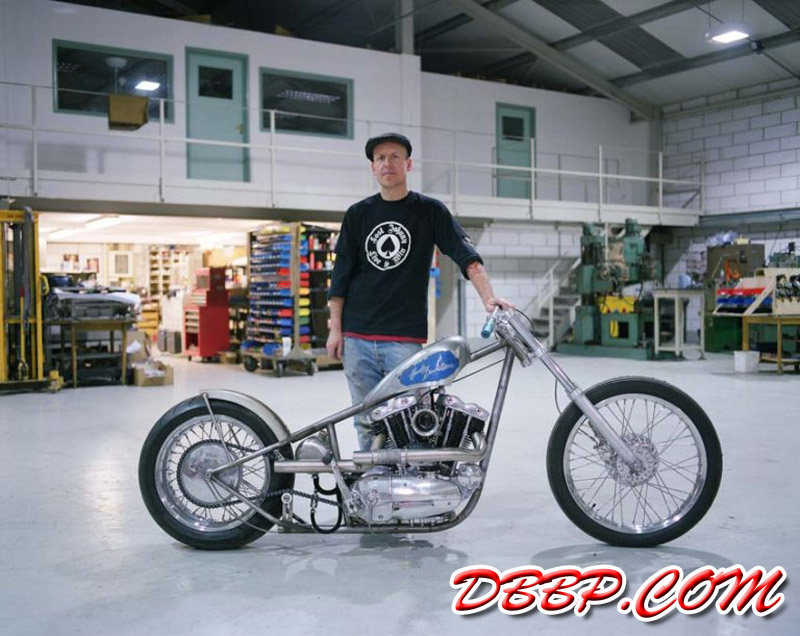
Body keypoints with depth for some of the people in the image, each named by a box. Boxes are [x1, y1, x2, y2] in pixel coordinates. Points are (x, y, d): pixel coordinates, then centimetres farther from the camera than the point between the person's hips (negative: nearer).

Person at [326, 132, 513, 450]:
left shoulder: (430, 211, 5)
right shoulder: (358, 214, 12)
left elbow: (466, 256, -6)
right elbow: (341, 273, 12)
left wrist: (488, 298, -21)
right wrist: (335, 329, 6)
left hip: (406, 338, -2)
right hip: (357, 337, 3)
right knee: (367, 421, 7)